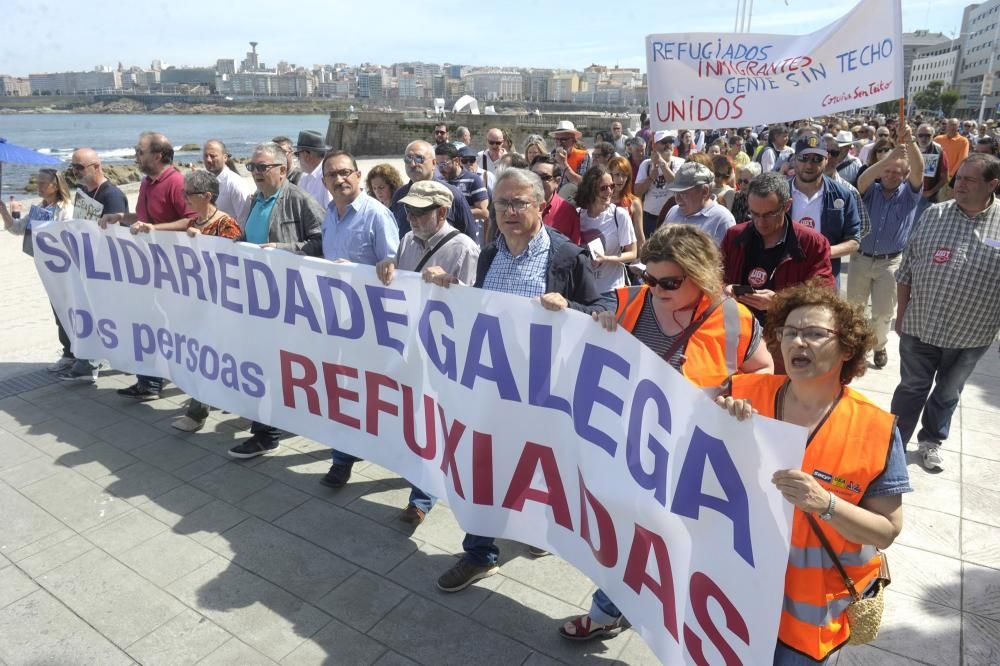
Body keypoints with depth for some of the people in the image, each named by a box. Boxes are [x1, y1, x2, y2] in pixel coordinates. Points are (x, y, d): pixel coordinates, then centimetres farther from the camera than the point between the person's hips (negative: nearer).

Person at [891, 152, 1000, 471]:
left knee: (948, 392, 19)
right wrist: (901, 315, 4)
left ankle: (931, 441, 39)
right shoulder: (933, 215, -3)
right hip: (920, 326, 0)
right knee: (911, 389, 12)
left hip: (971, 336, 0)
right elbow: (906, 271, 2)